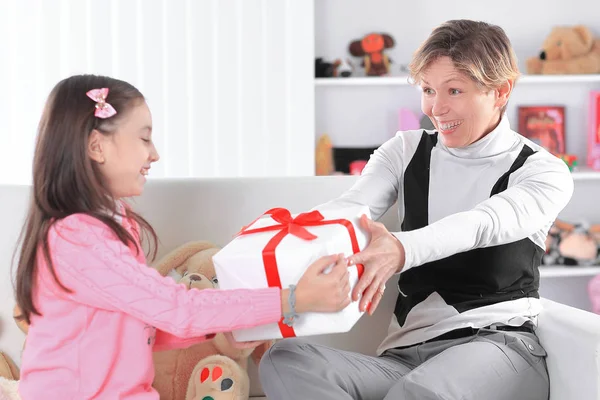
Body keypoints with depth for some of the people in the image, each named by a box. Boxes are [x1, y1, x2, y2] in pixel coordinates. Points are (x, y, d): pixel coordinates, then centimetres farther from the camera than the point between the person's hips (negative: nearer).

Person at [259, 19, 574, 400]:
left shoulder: (544, 172, 3)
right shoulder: (406, 152, 15)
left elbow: (483, 224, -19)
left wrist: (402, 249, -41)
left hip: (497, 343, -4)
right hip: (406, 353, 5)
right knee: (284, 361, -26)